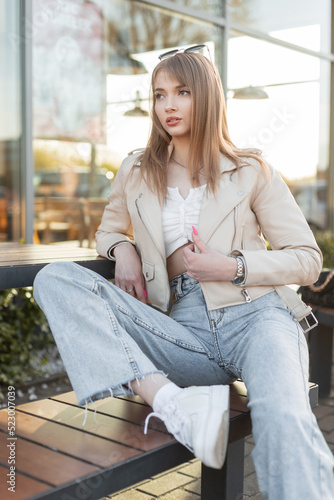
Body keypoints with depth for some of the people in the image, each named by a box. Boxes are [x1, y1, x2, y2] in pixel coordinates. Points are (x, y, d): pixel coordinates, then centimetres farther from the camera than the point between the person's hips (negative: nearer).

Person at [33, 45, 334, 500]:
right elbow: (109, 228, 34)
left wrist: (234, 267, -8)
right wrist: (122, 249, 7)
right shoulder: (136, 172, 17)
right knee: (56, 280, -17)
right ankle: (169, 400, -34)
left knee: (283, 418, -38)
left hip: (254, 314, -3)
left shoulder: (251, 171, 10)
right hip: (184, 330, 3)